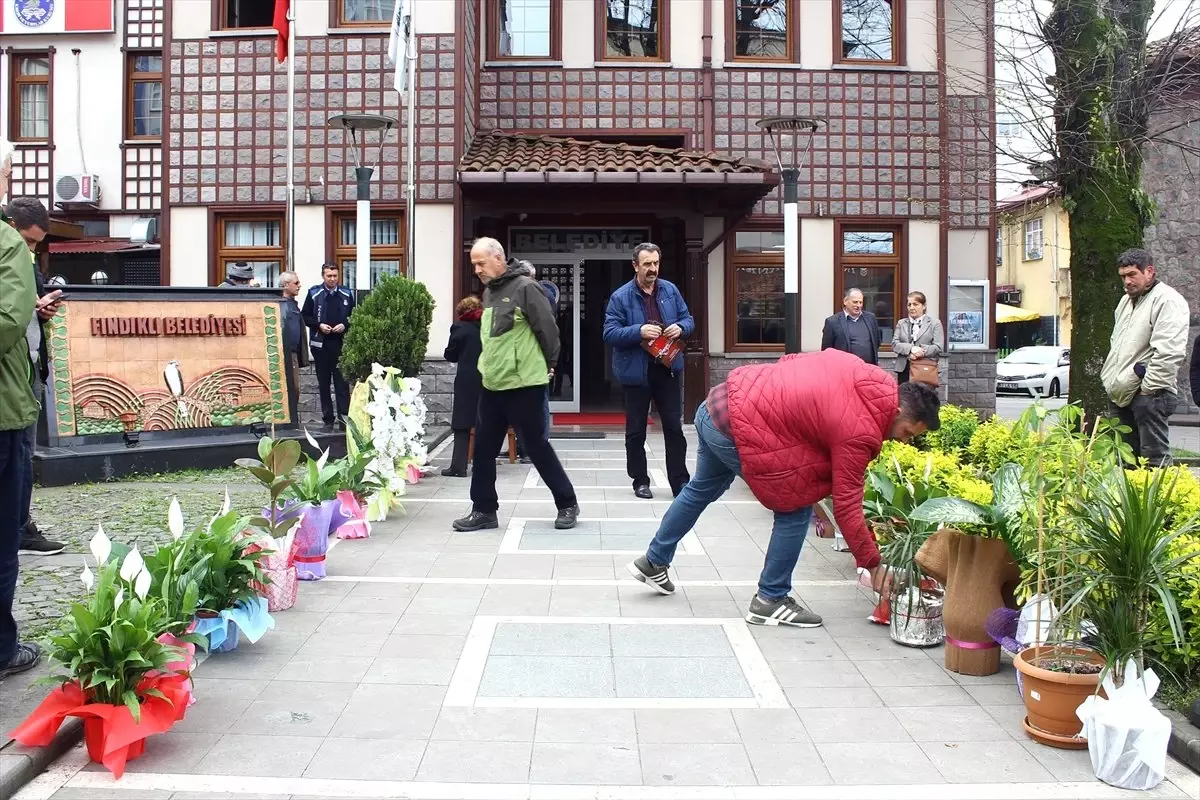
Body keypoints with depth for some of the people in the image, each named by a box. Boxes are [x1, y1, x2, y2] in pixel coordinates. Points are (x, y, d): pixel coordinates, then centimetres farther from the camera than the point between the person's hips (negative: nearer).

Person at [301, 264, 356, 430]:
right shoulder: (314, 294, 3)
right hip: (320, 343, 0)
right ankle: (328, 419, 11)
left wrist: (345, 325, -8)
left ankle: (343, 414, -2)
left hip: (341, 343, 0)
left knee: (342, 380, -3)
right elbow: (305, 316, 4)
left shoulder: (347, 294, 6)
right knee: (323, 383, 5)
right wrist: (319, 325, -12)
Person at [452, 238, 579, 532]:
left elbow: (548, 329, -11)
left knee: (537, 446, 0)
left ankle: (567, 504, 15)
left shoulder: (524, 287, -13)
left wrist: (549, 366, -2)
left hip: (523, 384, -8)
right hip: (491, 384, 8)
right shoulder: (488, 292, 12)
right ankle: (483, 510, 20)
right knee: (484, 447, 9)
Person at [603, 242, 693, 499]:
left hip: (668, 369, 3)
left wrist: (680, 328, -11)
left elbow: (688, 319, 12)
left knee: (674, 427, 7)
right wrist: (639, 331, -24)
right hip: (636, 371, -3)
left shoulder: (670, 290, 5)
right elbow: (610, 333, -11)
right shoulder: (620, 297, -7)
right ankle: (640, 481, 22)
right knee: (636, 430, 8)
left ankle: (680, 481, 16)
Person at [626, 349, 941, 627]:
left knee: (701, 489, 29)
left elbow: (790, 361, 14)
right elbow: (846, 507, -11)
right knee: (795, 509, 2)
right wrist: (874, 567, -3)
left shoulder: (856, 368, 4)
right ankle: (770, 601, 14)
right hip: (738, 431, -9)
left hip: (716, 402, 9)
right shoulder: (860, 434, -15)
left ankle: (653, 563, 47)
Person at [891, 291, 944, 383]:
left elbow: (938, 348, -3)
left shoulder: (934, 323, 7)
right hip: (904, 370, 3)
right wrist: (911, 349, -14)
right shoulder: (901, 323, 17)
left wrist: (919, 352, -15)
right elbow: (894, 344, 3)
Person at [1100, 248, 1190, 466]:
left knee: (1154, 456, -7)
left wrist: (1148, 387, -18)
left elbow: (1169, 352, -19)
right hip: (1121, 394, 9)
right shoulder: (1126, 301, 21)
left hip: (1149, 394, -9)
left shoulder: (1167, 300, -9)